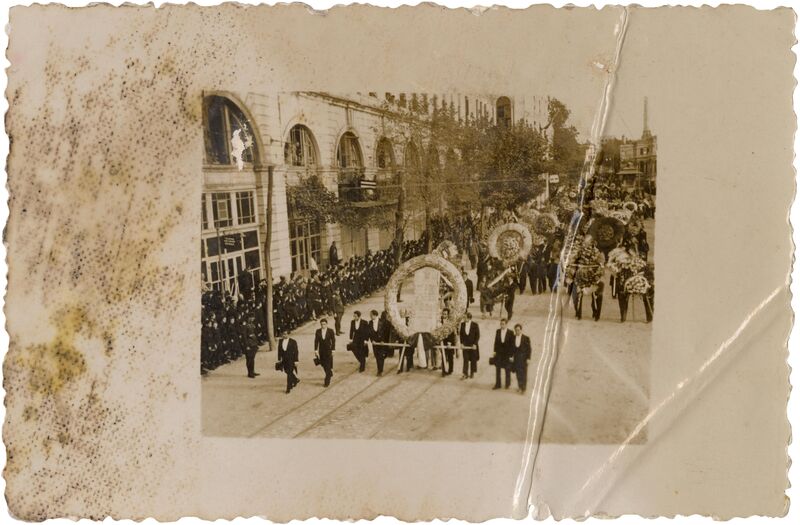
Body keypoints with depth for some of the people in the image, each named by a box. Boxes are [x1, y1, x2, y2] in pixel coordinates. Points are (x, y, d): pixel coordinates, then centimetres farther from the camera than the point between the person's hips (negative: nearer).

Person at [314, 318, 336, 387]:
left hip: (328, 351, -3)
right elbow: (316, 341, 1)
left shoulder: (330, 331, -7)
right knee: (323, 364, 13)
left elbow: (333, 340, -4)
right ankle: (330, 373, 40)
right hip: (321, 351, 3)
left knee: (328, 366, -4)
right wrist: (315, 350, -2)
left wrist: (333, 350, -7)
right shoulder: (318, 331, -1)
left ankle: (327, 382, 1)